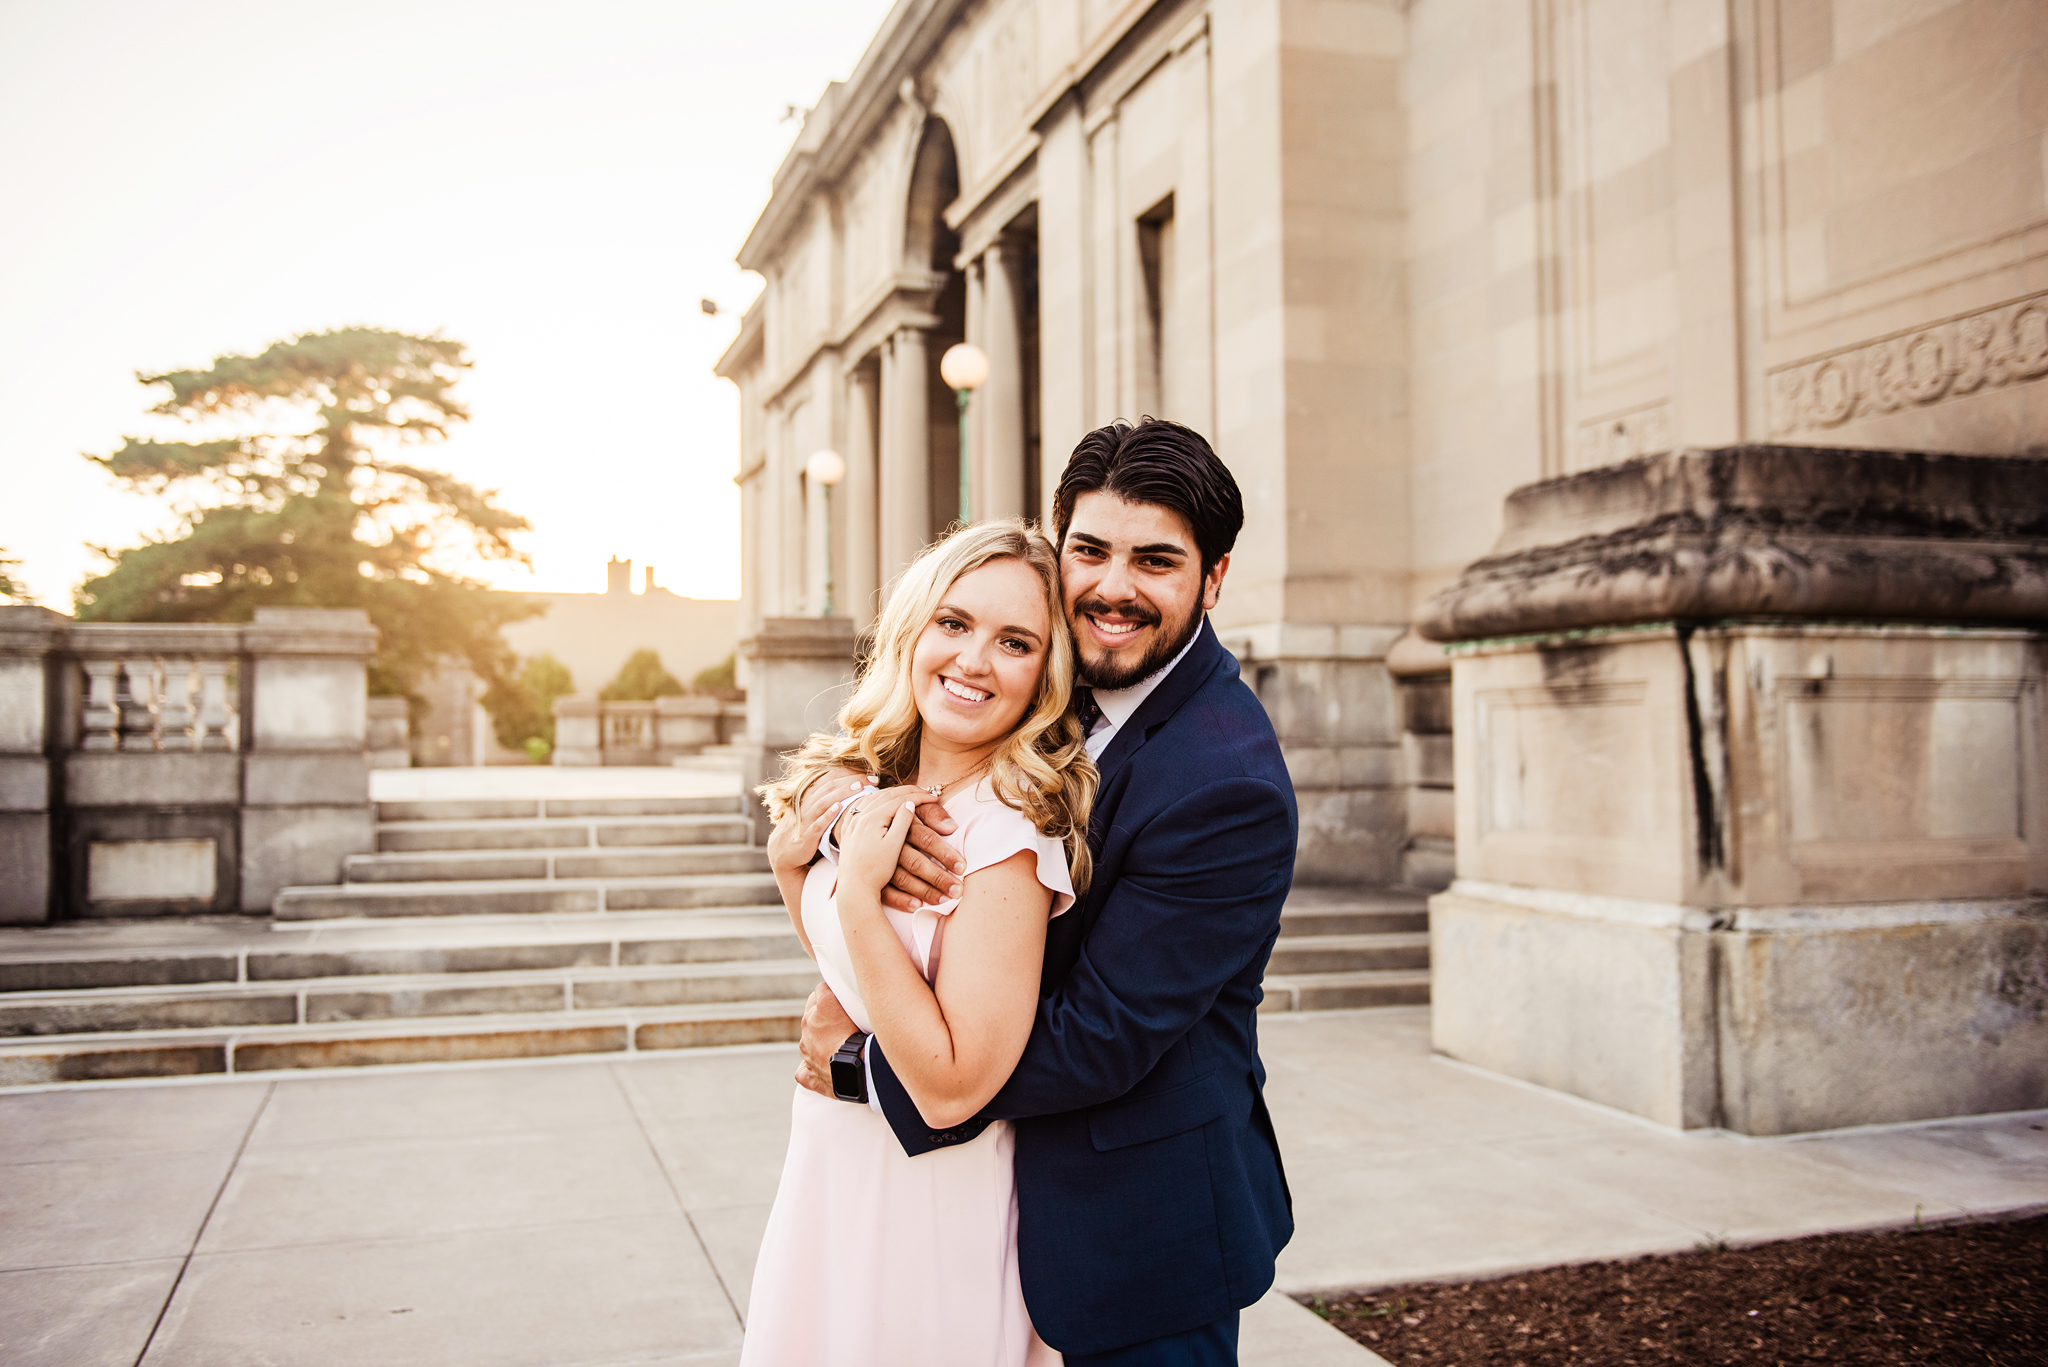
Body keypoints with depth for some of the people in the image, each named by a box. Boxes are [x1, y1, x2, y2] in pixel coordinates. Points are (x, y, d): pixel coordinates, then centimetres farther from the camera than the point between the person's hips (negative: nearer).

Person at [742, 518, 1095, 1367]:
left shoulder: (1010, 828, -25)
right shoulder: (873, 785, 0)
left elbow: (952, 1087, -26)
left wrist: (858, 893, -27)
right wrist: (791, 868, -3)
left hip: (930, 1200, -8)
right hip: (832, 1169, 8)